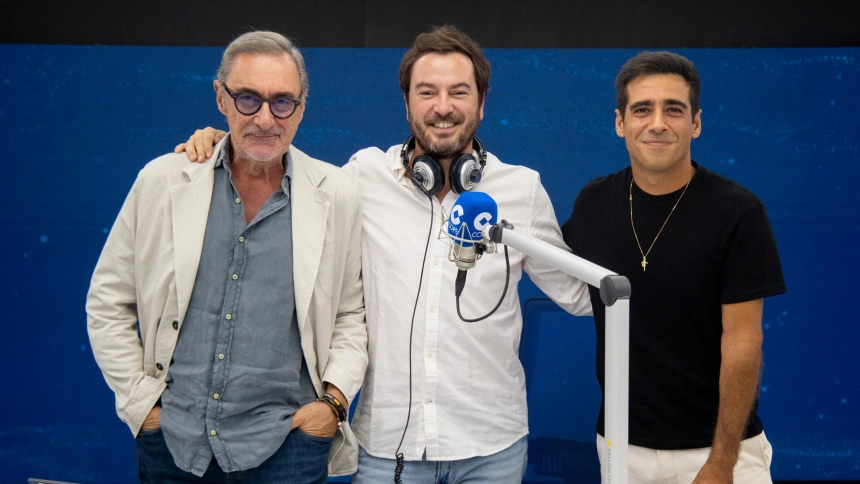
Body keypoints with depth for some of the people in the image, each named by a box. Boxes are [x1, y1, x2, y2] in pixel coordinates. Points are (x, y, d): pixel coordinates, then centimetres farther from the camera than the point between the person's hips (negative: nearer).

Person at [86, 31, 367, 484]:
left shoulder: (336, 195, 0)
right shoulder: (161, 180, 0)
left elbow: (353, 313, 9)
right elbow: (108, 303, 6)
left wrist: (334, 399, -2)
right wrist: (141, 401, 1)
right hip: (171, 442, 1)